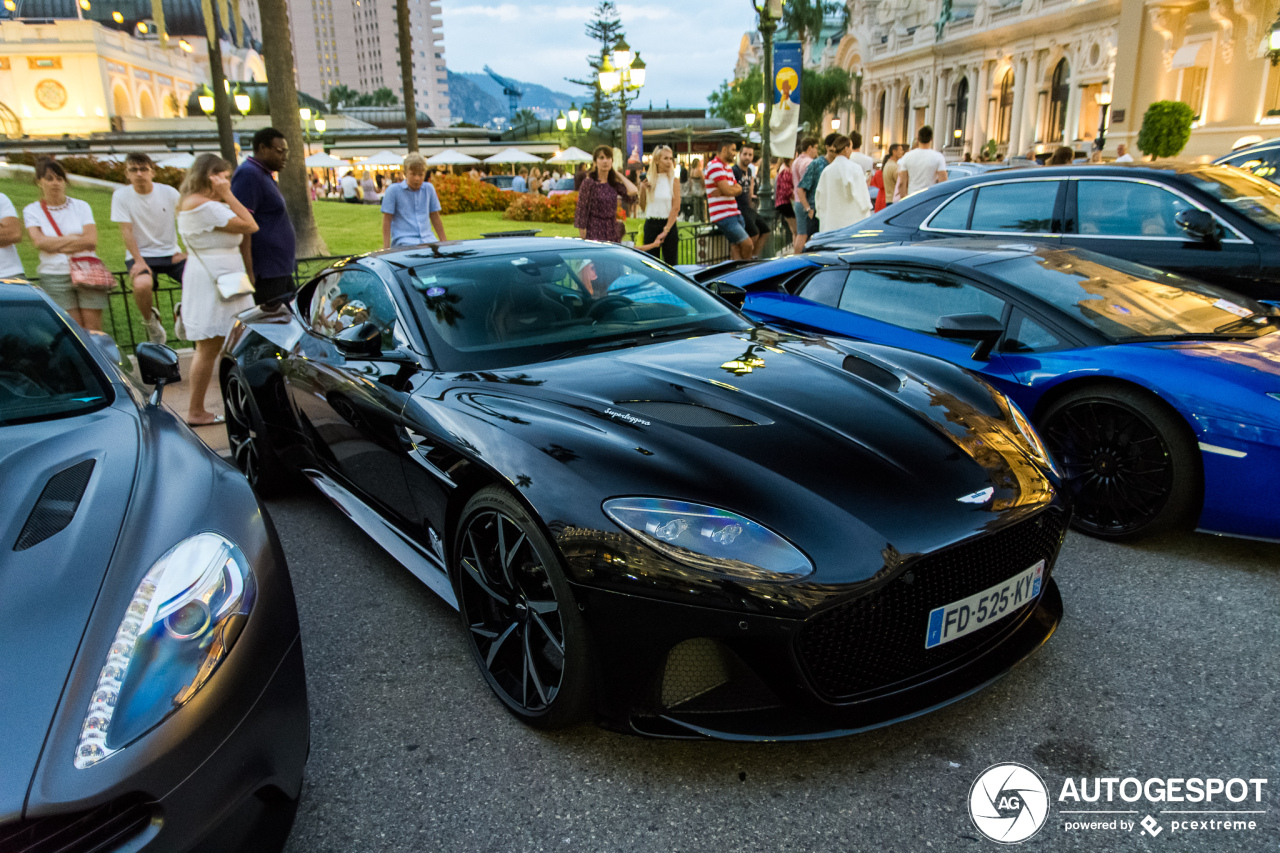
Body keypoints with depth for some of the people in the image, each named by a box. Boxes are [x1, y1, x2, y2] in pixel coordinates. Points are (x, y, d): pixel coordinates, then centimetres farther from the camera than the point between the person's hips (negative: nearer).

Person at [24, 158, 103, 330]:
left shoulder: (81, 206, 9)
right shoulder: (32, 210, 9)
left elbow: (91, 241, -4)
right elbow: (40, 242, -7)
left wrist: (56, 245, -4)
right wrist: (74, 238, -2)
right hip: (54, 278, 0)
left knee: (93, 331, -6)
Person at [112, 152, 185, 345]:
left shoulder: (169, 193, -1)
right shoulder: (121, 196, -4)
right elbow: (126, 231, -8)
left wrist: (184, 253, -2)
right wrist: (139, 261, -19)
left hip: (170, 254, 2)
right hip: (142, 255, -2)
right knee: (142, 284, -35)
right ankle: (150, 320, -3)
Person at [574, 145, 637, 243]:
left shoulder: (614, 183, 9)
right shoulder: (589, 182, -5)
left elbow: (632, 191, -9)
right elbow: (581, 209, -7)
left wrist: (618, 174, 4)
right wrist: (582, 237, -12)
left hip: (612, 232, 5)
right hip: (594, 232, -5)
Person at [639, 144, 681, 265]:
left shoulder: (674, 179, -1)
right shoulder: (648, 180, 6)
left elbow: (676, 208, -6)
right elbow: (643, 206, 10)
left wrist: (665, 231, -12)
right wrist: (642, 189, -7)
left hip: (668, 223, -2)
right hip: (650, 224, 2)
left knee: (670, 263, -1)